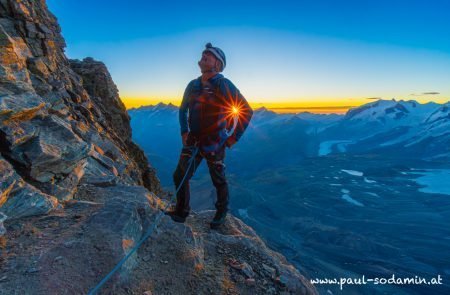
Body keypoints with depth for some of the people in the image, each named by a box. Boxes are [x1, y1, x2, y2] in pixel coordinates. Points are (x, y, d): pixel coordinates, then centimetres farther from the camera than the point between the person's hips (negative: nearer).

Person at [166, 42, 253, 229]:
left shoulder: (224, 85, -11)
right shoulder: (193, 85, 8)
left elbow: (247, 111, -12)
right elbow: (183, 109, 22)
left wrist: (234, 137, -11)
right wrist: (184, 131, 11)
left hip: (214, 144, -5)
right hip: (193, 142, 6)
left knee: (219, 181, 10)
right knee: (180, 176, 5)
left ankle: (221, 213, 35)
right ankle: (181, 212, 25)